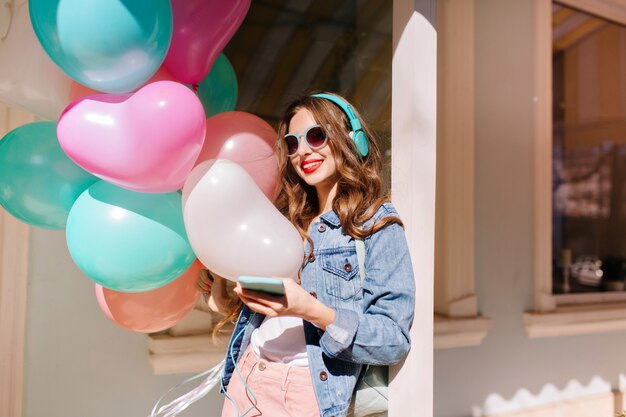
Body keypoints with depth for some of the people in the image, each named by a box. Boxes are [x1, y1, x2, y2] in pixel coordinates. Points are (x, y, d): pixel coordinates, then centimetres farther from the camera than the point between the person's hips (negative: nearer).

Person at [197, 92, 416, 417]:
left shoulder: (377, 225, -10)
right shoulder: (290, 220, 8)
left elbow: (394, 342, -16)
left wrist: (311, 310, -27)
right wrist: (228, 301, -3)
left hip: (308, 389, -5)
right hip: (247, 375, 6)